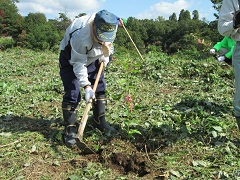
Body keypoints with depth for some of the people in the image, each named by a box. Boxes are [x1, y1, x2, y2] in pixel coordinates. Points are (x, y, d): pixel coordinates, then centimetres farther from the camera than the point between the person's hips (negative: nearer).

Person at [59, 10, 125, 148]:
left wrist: (105, 57, -10)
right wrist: (86, 86, -38)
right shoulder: (81, 35, -41)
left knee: (100, 87, 5)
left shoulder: (109, 26, -22)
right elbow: (78, 64, -34)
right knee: (73, 94, -13)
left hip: (92, 58, 6)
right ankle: (70, 130, -4)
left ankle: (100, 121, 19)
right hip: (71, 60, -6)